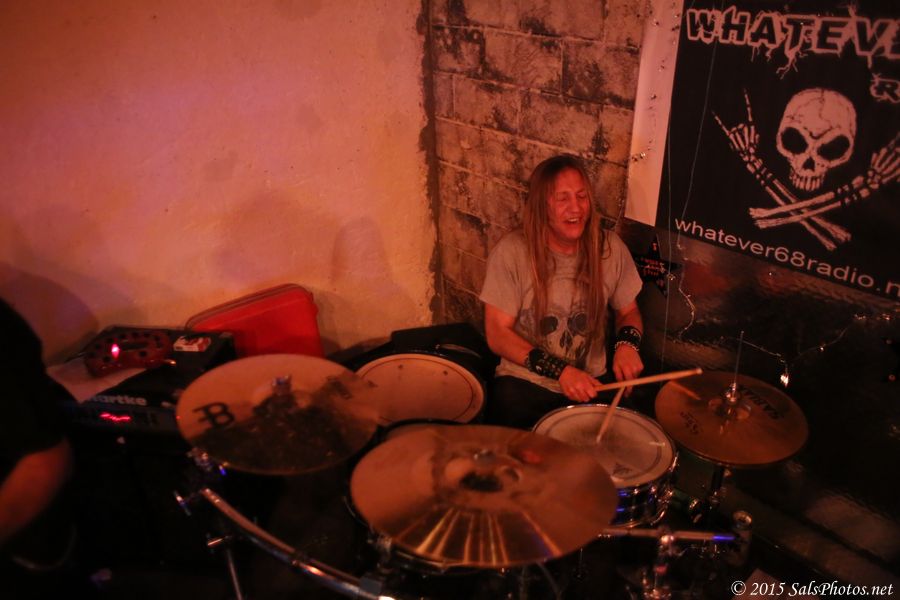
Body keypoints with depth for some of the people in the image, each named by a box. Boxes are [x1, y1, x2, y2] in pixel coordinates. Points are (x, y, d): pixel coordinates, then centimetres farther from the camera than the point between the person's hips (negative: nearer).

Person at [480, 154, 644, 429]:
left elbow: (628, 311, 11)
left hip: (592, 384, 3)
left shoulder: (610, 248, -4)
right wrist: (560, 371, -19)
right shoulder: (511, 252, -13)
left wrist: (628, 343, -11)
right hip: (523, 383, -2)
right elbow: (497, 334, -10)